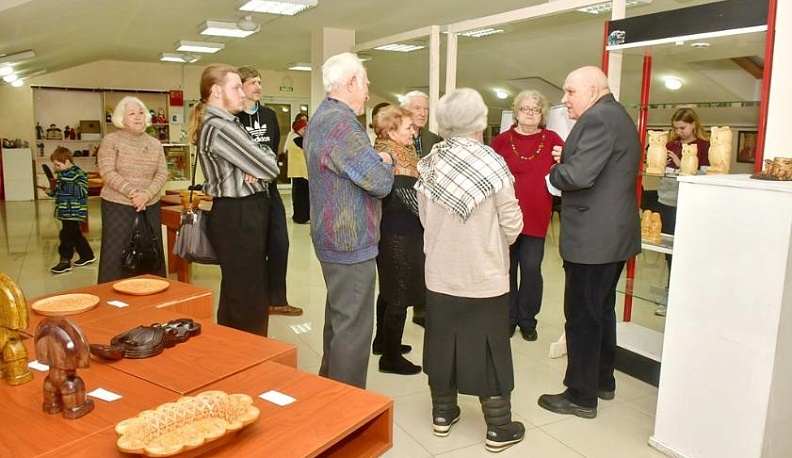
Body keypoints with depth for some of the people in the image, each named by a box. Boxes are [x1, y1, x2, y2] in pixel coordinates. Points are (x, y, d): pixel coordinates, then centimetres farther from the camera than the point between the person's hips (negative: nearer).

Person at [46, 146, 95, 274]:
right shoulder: (61, 174, 12)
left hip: (74, 212, -9)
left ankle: (65, 261, 2)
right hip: (64, 211, 9)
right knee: (75, 234, 15)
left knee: (66, 235, -7)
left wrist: (67, 186, -29)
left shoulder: (78, 173, -15)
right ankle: (87, 255, 27)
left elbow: (83, 191, -23)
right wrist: (52, 192, 5)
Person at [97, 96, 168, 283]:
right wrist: (132, 192, -21)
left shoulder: (155, 144, 10)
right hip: (117, 205, -4)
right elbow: (107, 172, -11)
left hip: (150, 206, 4)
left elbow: (162, 173, 2)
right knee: (116, 254, -2)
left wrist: (147, 194, -15)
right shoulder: (110, 140, -2)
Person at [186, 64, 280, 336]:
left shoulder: (220, 123, 15)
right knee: (251, 298, -3)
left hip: (237, 213, 11)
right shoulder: (220, 127, -18)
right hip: (239, 216, -11)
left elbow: (247, 163, 15)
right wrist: (266, 154, 5)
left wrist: (255, 168, -8)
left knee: (234, 293, 19)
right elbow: (270, 167, -17)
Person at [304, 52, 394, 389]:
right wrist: (386, 162, 0)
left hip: (333, 237, 11)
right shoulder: (341, 123, -20)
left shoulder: (321, 117, 13)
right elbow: (380, 182, -21)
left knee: (339, 318, 21)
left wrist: (376, 161, 2)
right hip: (352, 241, -11)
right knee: (353, 328, -3)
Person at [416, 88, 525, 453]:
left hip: (440, 272, 4)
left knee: (443, 341, 16)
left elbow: (424, 217, 5)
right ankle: (498, 429, 20)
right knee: (488, 349, 8)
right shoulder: (492, 163, -14)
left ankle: (442, 413, 31)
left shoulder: (430, 163, -4)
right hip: (484, 275, -3)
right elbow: (512, 225, -10)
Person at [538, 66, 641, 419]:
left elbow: (578, 175, -27)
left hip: (591, 239, -11)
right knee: (602, 310, 20)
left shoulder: (597, 119, -17)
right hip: (614, 235, 11)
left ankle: (581, 396, 11)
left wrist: (555, 172, -7)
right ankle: (603, 380, 34)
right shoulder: (620, 117, 16)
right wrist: (567, 159, 5)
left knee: (581, 316, 0)